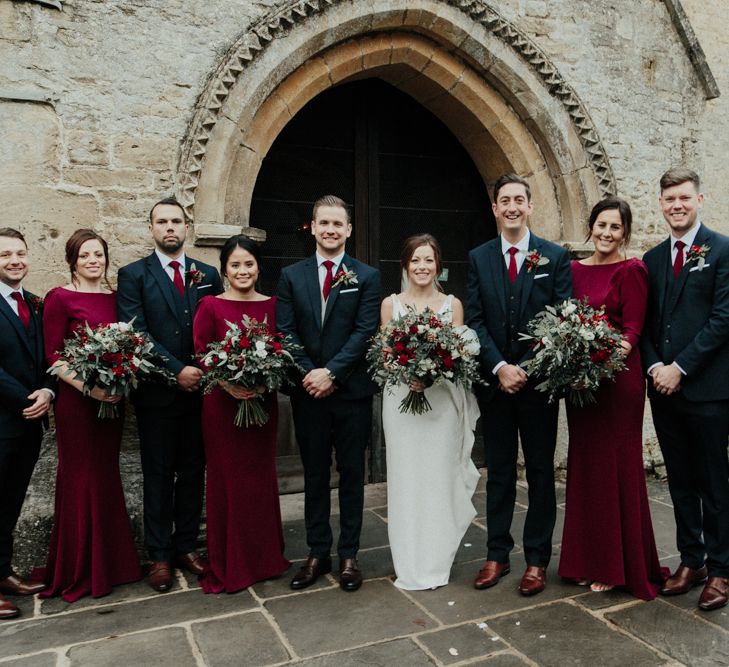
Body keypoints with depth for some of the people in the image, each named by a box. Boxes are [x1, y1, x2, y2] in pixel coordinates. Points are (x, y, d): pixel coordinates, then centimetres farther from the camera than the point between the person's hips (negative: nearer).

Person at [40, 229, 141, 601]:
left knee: (107, 478, 14)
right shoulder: (60, 298, -6)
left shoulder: (114, 297, 9)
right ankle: (79, 570, 20)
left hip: (113, 400, 5)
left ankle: (110, 562, 29)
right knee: (80, 480, 4)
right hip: (77, 401, -5)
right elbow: (53, 356, -9)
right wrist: (88, 387, -19)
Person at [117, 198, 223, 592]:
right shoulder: (133, 275, 0)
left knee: (193, 473, 11)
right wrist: (177, 371, -16)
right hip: (157, 393, -3)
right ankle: (160, 556, 18)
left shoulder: (207, 275, 9)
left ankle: (186, 546, 24)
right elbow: (136, 333, -9)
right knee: (158, 476, 7)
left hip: (200, 390, 3)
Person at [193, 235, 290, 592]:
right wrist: (228, 385, -19)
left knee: (261, 478, 12)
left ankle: (265, 557, 29)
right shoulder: (210, 306, -4)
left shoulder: (272, 305, 5)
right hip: (222, 403, -3)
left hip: (263, 402, 3)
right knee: (226, 480, 5)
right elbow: (200, 356, -6)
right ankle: (227, 566, 21)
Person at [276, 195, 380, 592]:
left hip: (352, 391, -1)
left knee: (351, 474, 8)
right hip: (308, 391, 2)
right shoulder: (291, 276, 6)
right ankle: (317, 553, 24)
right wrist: (308, 373, -12)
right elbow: (285, 332, 0)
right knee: (314, 474, 11)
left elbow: (365, 332, -8)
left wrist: (331, 372, -16)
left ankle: (348, 555, 21)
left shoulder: (366, 276, 1)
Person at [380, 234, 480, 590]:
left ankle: (436, 563, 19)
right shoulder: (390, 303, 5)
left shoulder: (453, 304, 6)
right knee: (405, 477, 3)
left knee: (439, 477, 4)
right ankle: (410, 564, 17)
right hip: (401, 398, 0)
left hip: (442, 398, 0)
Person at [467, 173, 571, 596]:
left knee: (541, 473, 7)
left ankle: (537, 560, 20)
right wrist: (500, 367, -12)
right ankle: (497, 556, 22)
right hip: (494, 381, 2)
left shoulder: (555, 256, 0)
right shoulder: (479, 258, 6)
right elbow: (475, 320, 1)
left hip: (538, 381, -2)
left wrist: (526, 369, -13)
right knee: (499, 473, 11)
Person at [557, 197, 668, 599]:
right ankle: (587, 560, 26)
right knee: (584, 467, 12)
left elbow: (634, 328, -10)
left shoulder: (631, 271, -5)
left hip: (618, 378, -6)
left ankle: (618, 566, 17)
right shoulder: (575, 270, 11)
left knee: (615, 466, 2)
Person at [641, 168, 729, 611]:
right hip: (664, 388, 5)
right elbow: (646, 322, 11)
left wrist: (680, 368, -14)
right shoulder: (653, 258, 13)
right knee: (680, 480, 13)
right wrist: (654, 367, -4)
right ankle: (691, 560, 26)